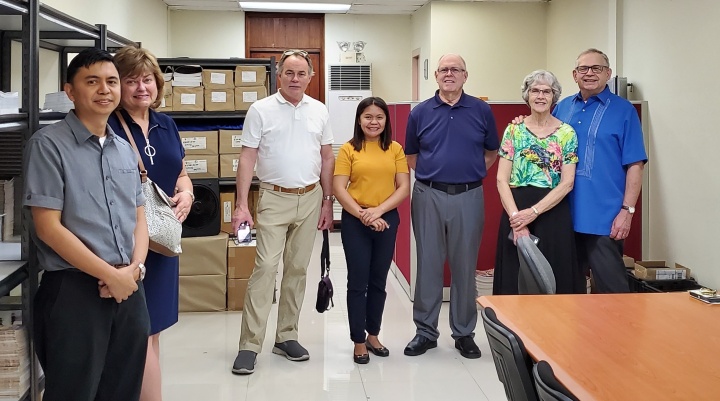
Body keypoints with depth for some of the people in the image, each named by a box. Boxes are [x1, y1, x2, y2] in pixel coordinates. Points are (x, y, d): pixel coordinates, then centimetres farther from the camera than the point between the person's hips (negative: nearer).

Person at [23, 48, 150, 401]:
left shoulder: (125, 149, 12)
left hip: (128, 288, 6)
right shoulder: (49, 144, -7)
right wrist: (110, 274, -13)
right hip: (75, 289, -6)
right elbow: (48, 227, -13)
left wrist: (135, 268, -5)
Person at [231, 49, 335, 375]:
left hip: (310, 198, 4)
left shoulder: (319, 111, 7)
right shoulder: (260, 110, -3)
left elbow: (327, 158, 12)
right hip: (274, 199, -4)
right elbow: (247, 159, -5)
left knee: (297, 269, 9)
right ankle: (250, 345, -4)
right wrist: (241, 205, -11)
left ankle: (286, 337, 20)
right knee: (265, 268, -9)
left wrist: (327, 202, 8)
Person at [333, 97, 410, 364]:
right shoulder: (349, 149, -2)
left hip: (387, 220, 2)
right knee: (358, 282, 3)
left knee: (378, 281, 13)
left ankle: (373, 335, 27)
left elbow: (404, 188, 0)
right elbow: (338, 189, -7)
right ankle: (359, 342, 14)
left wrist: (379, 211, -13)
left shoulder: (396, 150, 4)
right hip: (355, 222, -2)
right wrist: (363, 215, -16)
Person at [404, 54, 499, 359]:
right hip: (429, 197, 0)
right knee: (428, 265, 6)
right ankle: (426, 331, 18)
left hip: (468, 197, 0)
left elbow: (491, 153, 14)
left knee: (465, 267, 7)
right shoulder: (420, 113, 5)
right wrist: (432, 174, 5)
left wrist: (471, 174, 5)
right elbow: (411, 155, 15)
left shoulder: (481, 111, 4)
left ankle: (464, 333, 20)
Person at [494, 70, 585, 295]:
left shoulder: (566, 133, 1)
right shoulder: (514, 130, 4)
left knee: (553, 276, 2)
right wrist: (515, 215, -14)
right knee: (515, 278, 4)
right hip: (516, 211, 1)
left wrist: (533, 212, -14)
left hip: (553, 213, -1)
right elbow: (502, 180, -1)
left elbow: (567, 183, -5)